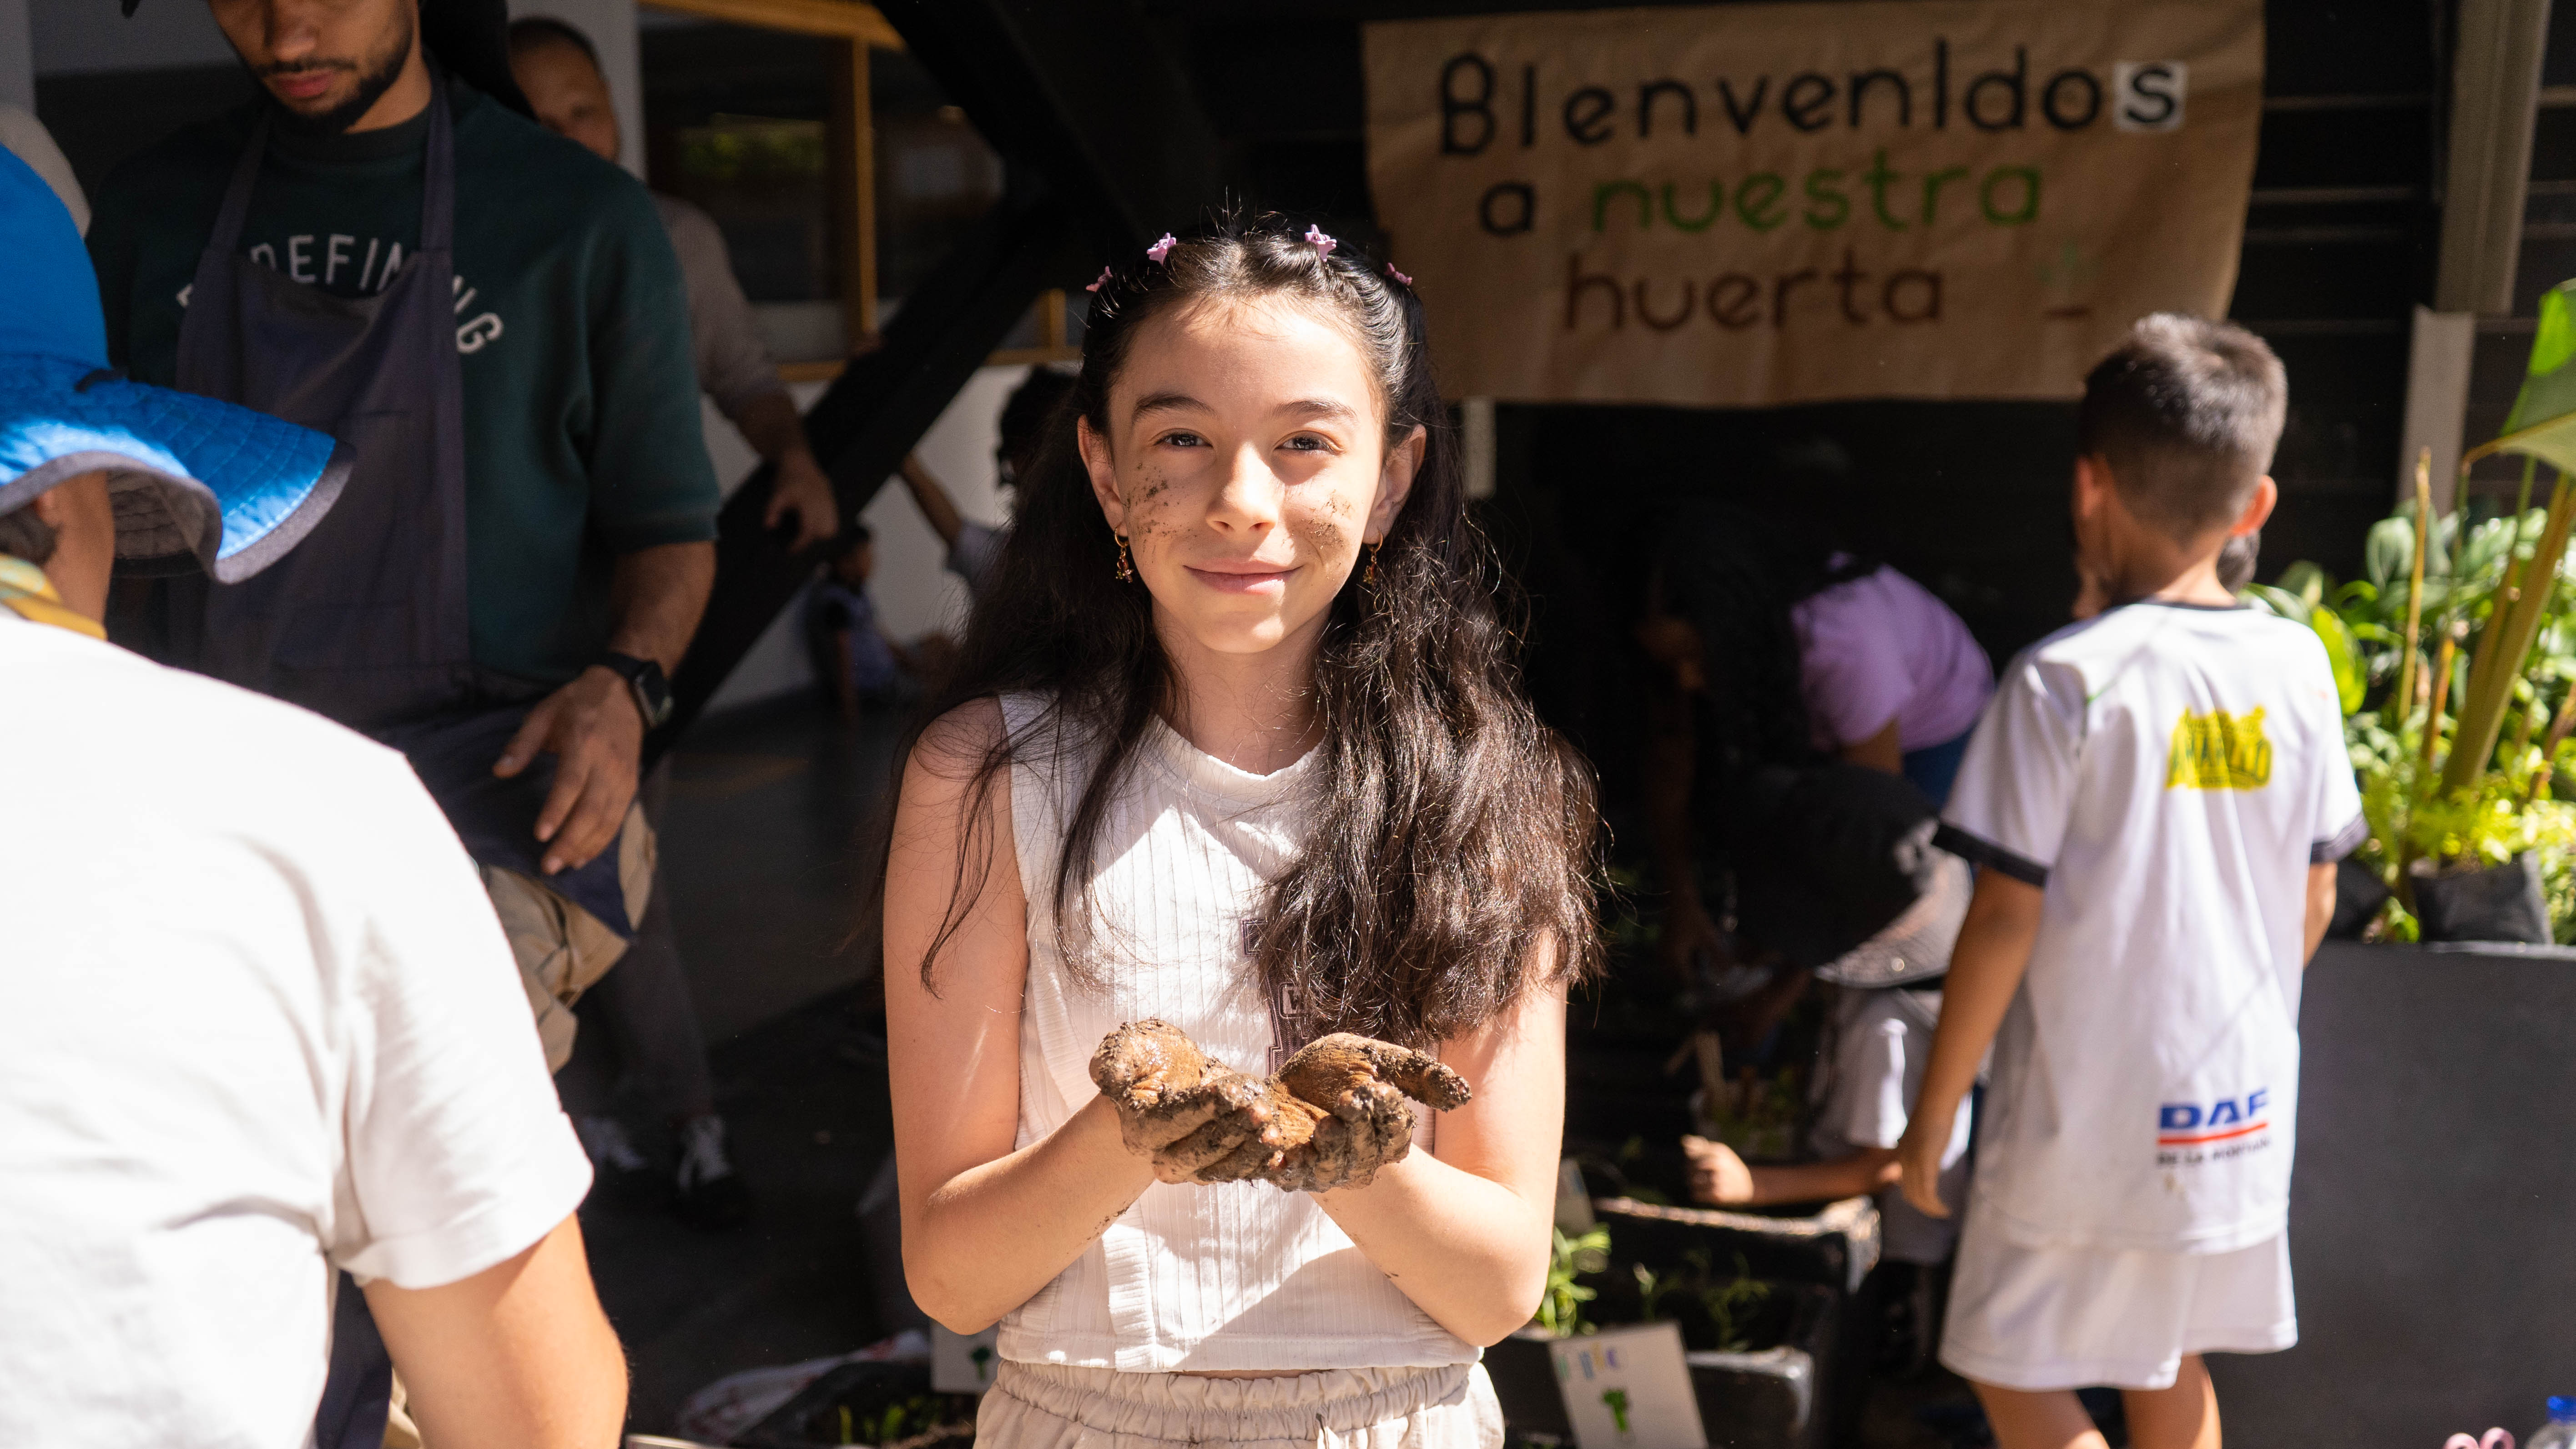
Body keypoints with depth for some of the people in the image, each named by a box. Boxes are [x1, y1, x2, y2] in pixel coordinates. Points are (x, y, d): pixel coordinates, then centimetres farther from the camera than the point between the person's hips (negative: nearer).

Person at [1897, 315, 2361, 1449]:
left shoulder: (2068, 679, -18)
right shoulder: (2298, 667, -2)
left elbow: (2005, 920, -17)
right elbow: (2314, 905, 6)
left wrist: (1932, 1112, -7)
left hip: (2086, 1120, -5)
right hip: (2240, 1113, 6)